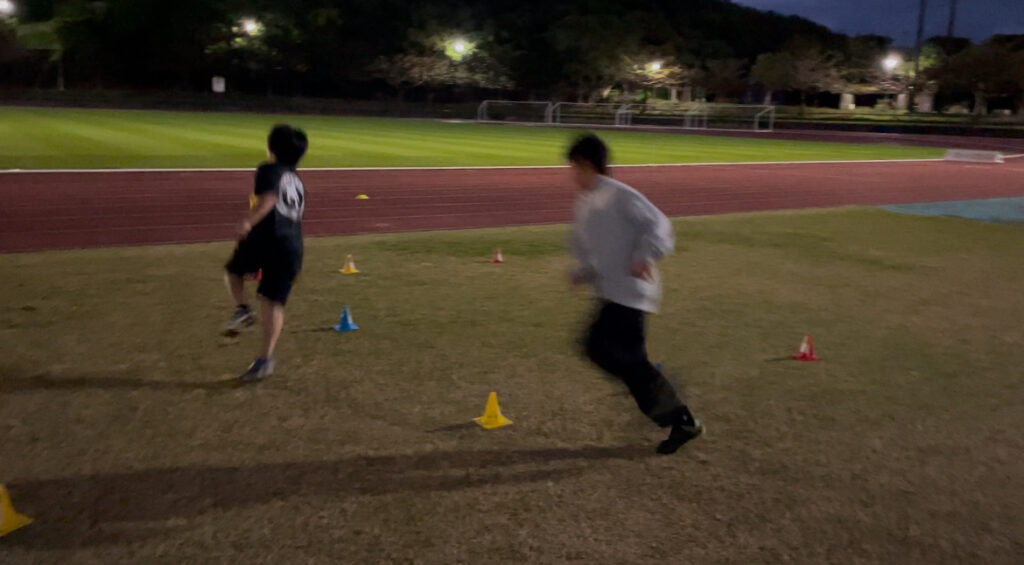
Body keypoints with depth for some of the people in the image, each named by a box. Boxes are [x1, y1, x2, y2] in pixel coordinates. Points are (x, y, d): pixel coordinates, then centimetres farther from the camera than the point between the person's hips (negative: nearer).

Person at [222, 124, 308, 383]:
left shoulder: (269, 170, 5)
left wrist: (248, 222, -23)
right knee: (273, 303, 5)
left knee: (233, 270, 23)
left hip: (267, 236, -5)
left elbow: (268, 199, -14)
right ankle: (265, 359, 0)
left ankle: (242, 309, -1)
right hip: (293, 246, 6)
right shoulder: (297, 180, 26)